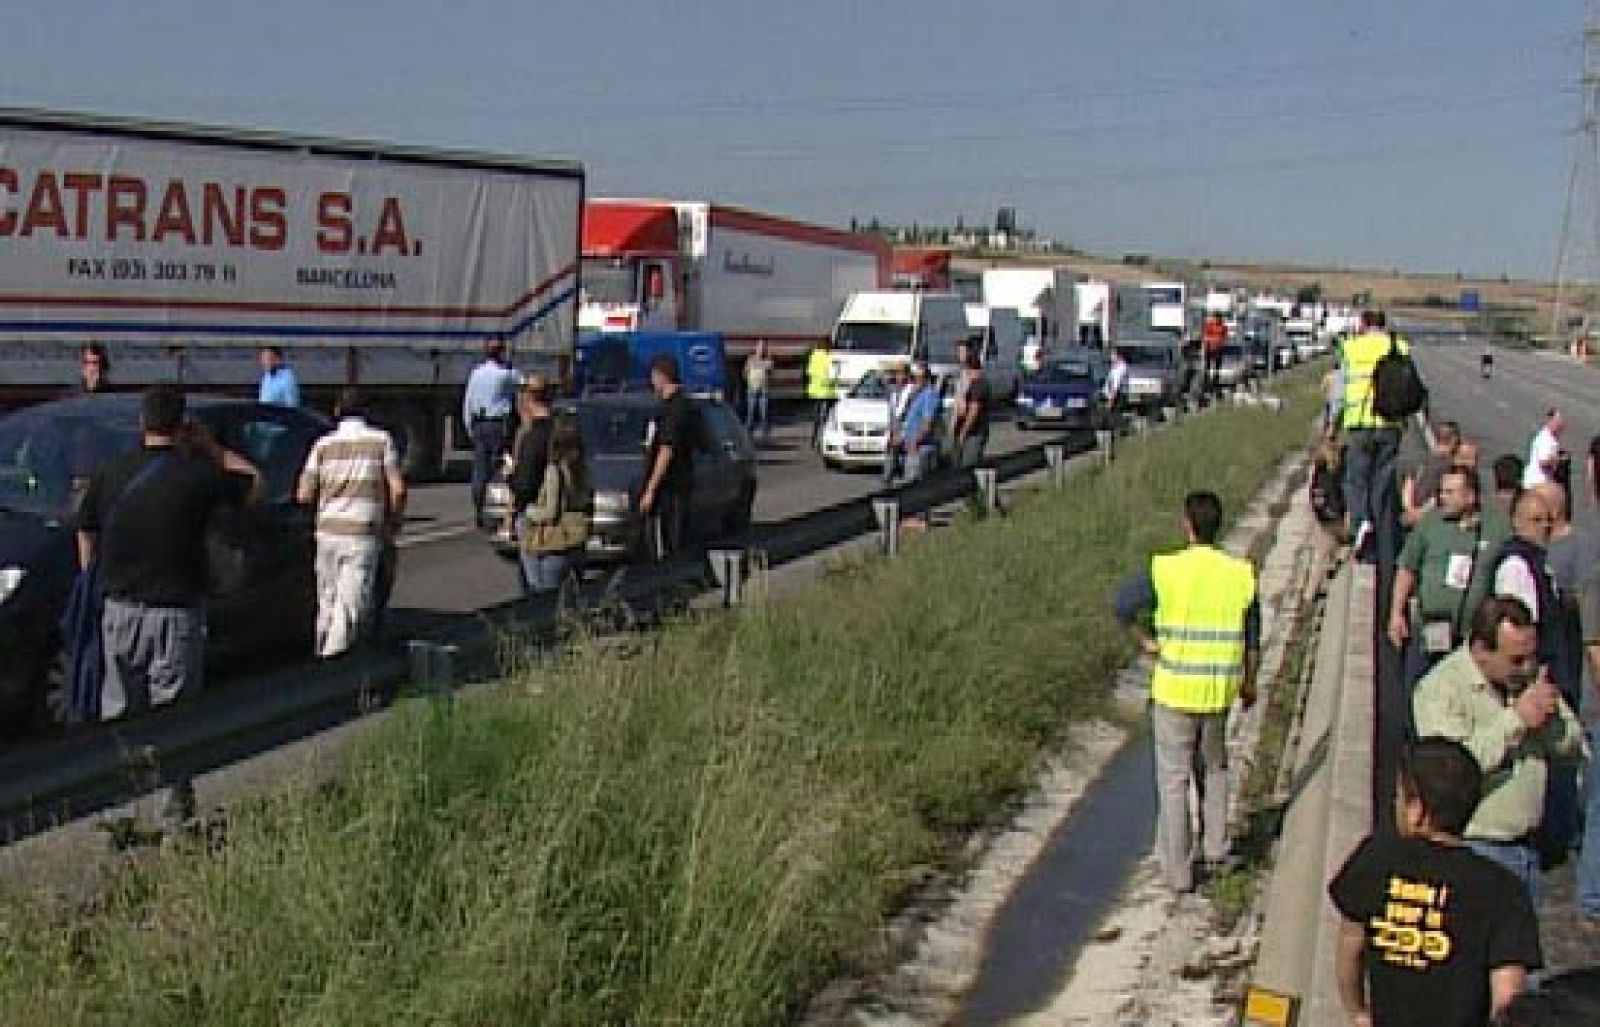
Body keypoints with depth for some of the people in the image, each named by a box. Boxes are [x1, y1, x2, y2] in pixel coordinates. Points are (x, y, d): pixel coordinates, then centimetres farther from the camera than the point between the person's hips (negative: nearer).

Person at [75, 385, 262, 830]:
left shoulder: (109, 475, 2)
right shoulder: (199, 475, -10)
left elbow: (85, 535, 12)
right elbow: (254, 483, 6)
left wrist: (94, 586, 24)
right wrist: (211, 448, 13)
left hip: (119, 608, 3)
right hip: (175, 611, -3)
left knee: (118, 709, 14)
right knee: (172, 709, 5)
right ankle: (174, 800, 8)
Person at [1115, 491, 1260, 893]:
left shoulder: (1165, 570, -14)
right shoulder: (1241, 574, -4)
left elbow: (1123, 604, -17)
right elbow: (1252, 638, 4)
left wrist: (1146, 642, -2)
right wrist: (1249, 682, 18)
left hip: (1175, 691, -3)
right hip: (1220, 692, 3)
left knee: (1174, 779, 7)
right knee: (1213, 766, 26)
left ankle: (1178, 870, 11)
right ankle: (1216, 848, 30)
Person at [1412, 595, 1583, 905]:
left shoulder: (1529, 677, 6)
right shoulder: (1438, 688, -14)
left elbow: (1572, 747, 11)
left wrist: (1551, 717, -12)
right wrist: (1516, 718, -23)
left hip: (1525, 846, 7)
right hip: (1473, 848, -6)